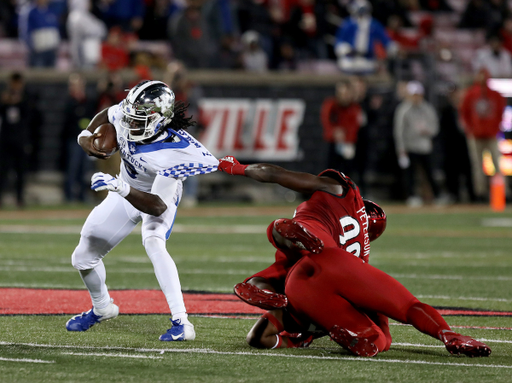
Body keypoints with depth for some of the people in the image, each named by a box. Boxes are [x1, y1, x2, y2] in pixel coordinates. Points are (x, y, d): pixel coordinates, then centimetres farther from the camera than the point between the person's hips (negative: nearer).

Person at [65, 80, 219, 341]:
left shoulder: (170, 154, -40)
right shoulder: (125, 114, -25)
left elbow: (158, 206, -42)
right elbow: (106, 115, 3)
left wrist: (120, 187, -53)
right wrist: (86, 135, -13)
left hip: (158, 195, -6)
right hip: (125, 193, 6)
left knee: (153, 243, -37)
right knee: (83, 258, 9)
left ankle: (181, 322, -37)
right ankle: (102, 308, 40)